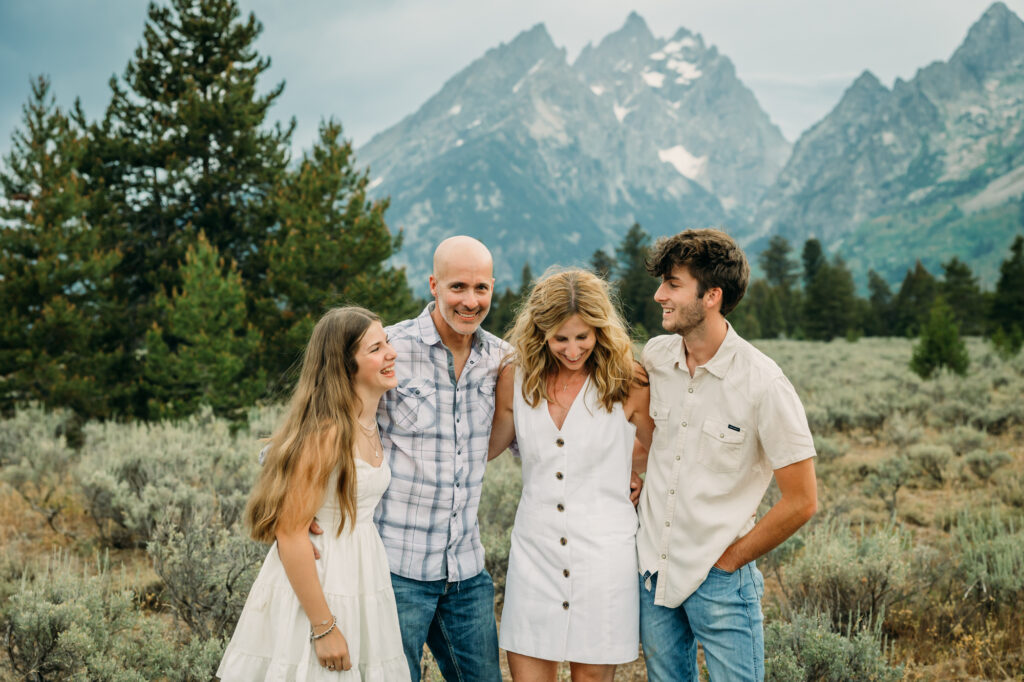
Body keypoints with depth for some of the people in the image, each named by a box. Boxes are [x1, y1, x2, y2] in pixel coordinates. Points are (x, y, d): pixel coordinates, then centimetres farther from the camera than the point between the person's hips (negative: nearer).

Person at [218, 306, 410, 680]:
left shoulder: (369, 426, 6)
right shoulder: (326, 432, -21)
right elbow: (290, 533, -22)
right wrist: (323, 628, -21)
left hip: (360, 587, 8)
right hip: (313, 586, -8)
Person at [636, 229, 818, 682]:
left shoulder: (763, 384, -17)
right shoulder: (655, 356, -2)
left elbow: (801, 501, -12)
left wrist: (728, 560, -7)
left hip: (720, 581, -5)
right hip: (652, 571, 5)